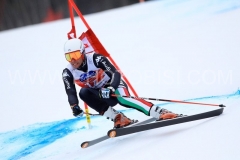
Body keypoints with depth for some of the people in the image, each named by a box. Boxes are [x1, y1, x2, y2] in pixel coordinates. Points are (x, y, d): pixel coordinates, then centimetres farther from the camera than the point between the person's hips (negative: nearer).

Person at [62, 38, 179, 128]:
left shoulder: (95, 59, -22)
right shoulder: (68, 73, -12)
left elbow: (116, 74, -29)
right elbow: (71, 93, -20)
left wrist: (110, 89, -47)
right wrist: (74, 107, -41)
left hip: (114, 86, -4)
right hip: (101, 96, 4)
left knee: (122, 99, -36)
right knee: (84, 93, -28)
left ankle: (160, 113, -41)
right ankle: (118, 118, -27)